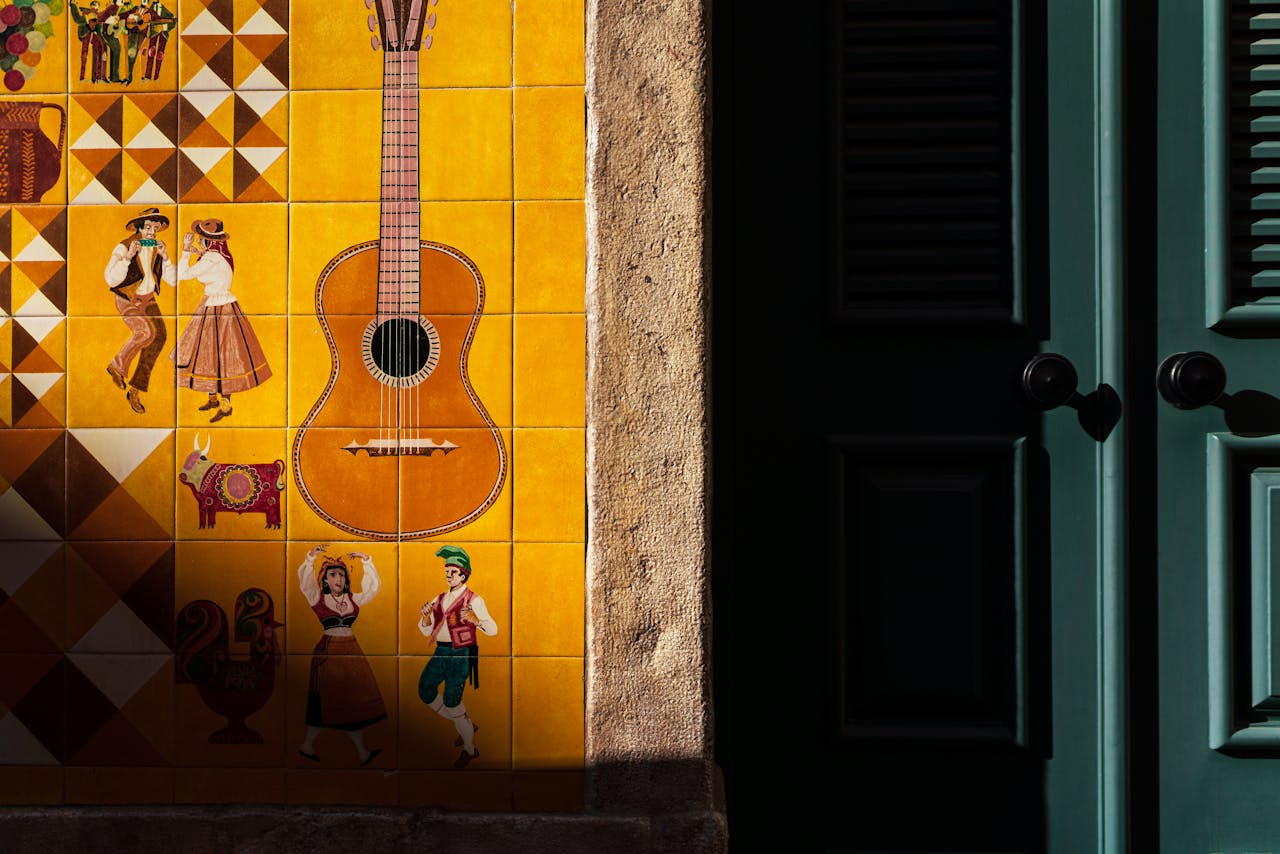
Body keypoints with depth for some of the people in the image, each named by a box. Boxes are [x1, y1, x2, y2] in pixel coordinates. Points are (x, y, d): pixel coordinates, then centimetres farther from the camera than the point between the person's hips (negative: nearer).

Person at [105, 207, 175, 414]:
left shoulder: (157, 249, 1)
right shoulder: (123, 248, -16)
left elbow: (173, 280, -4)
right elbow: (111, 279, -25)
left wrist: (165, 257, -17)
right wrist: (128, 257, -33)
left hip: (147, 300, 6)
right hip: (127, 300, -6)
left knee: (159, 337, -12)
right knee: (147, 331, -29)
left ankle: (135, 392, -2)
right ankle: (117, 366, -2)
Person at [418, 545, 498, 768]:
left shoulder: (473, 600, -5)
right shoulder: (440, 599, 14)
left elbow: (493, 630, -9)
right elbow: (426, 631, 14)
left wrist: (475, 620, -28)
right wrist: (426, 616, -7)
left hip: (461, 655, -7)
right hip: (441, 652, 7)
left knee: (451, 701, -9)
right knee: (425, 690, 3)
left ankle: (469, 749, 8)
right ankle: (466, 725, 20)